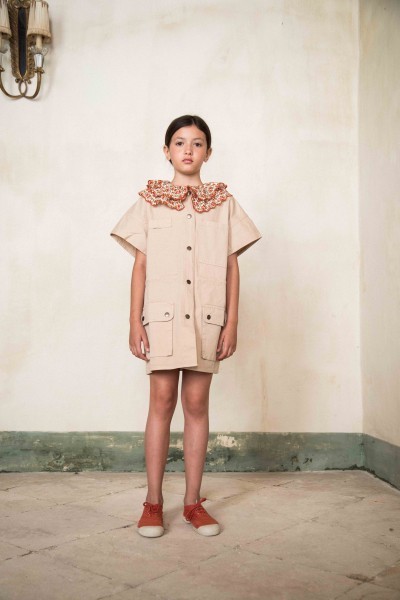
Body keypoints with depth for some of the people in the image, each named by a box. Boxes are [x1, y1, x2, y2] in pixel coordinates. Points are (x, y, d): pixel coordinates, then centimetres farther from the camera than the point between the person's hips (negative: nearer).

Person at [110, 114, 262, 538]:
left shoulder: (224, 202, 10)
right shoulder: (150, 201, 8)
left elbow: (232, 266, 7)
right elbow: (140, 265, 5)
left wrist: (232, 322, 1)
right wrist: (135, 321, -2)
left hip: (207, 316, 1)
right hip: (162, 313, -1)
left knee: (197, 403, 5)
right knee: (162, 401, 0)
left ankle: (193, 501, 15)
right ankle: (153, 502, 11)